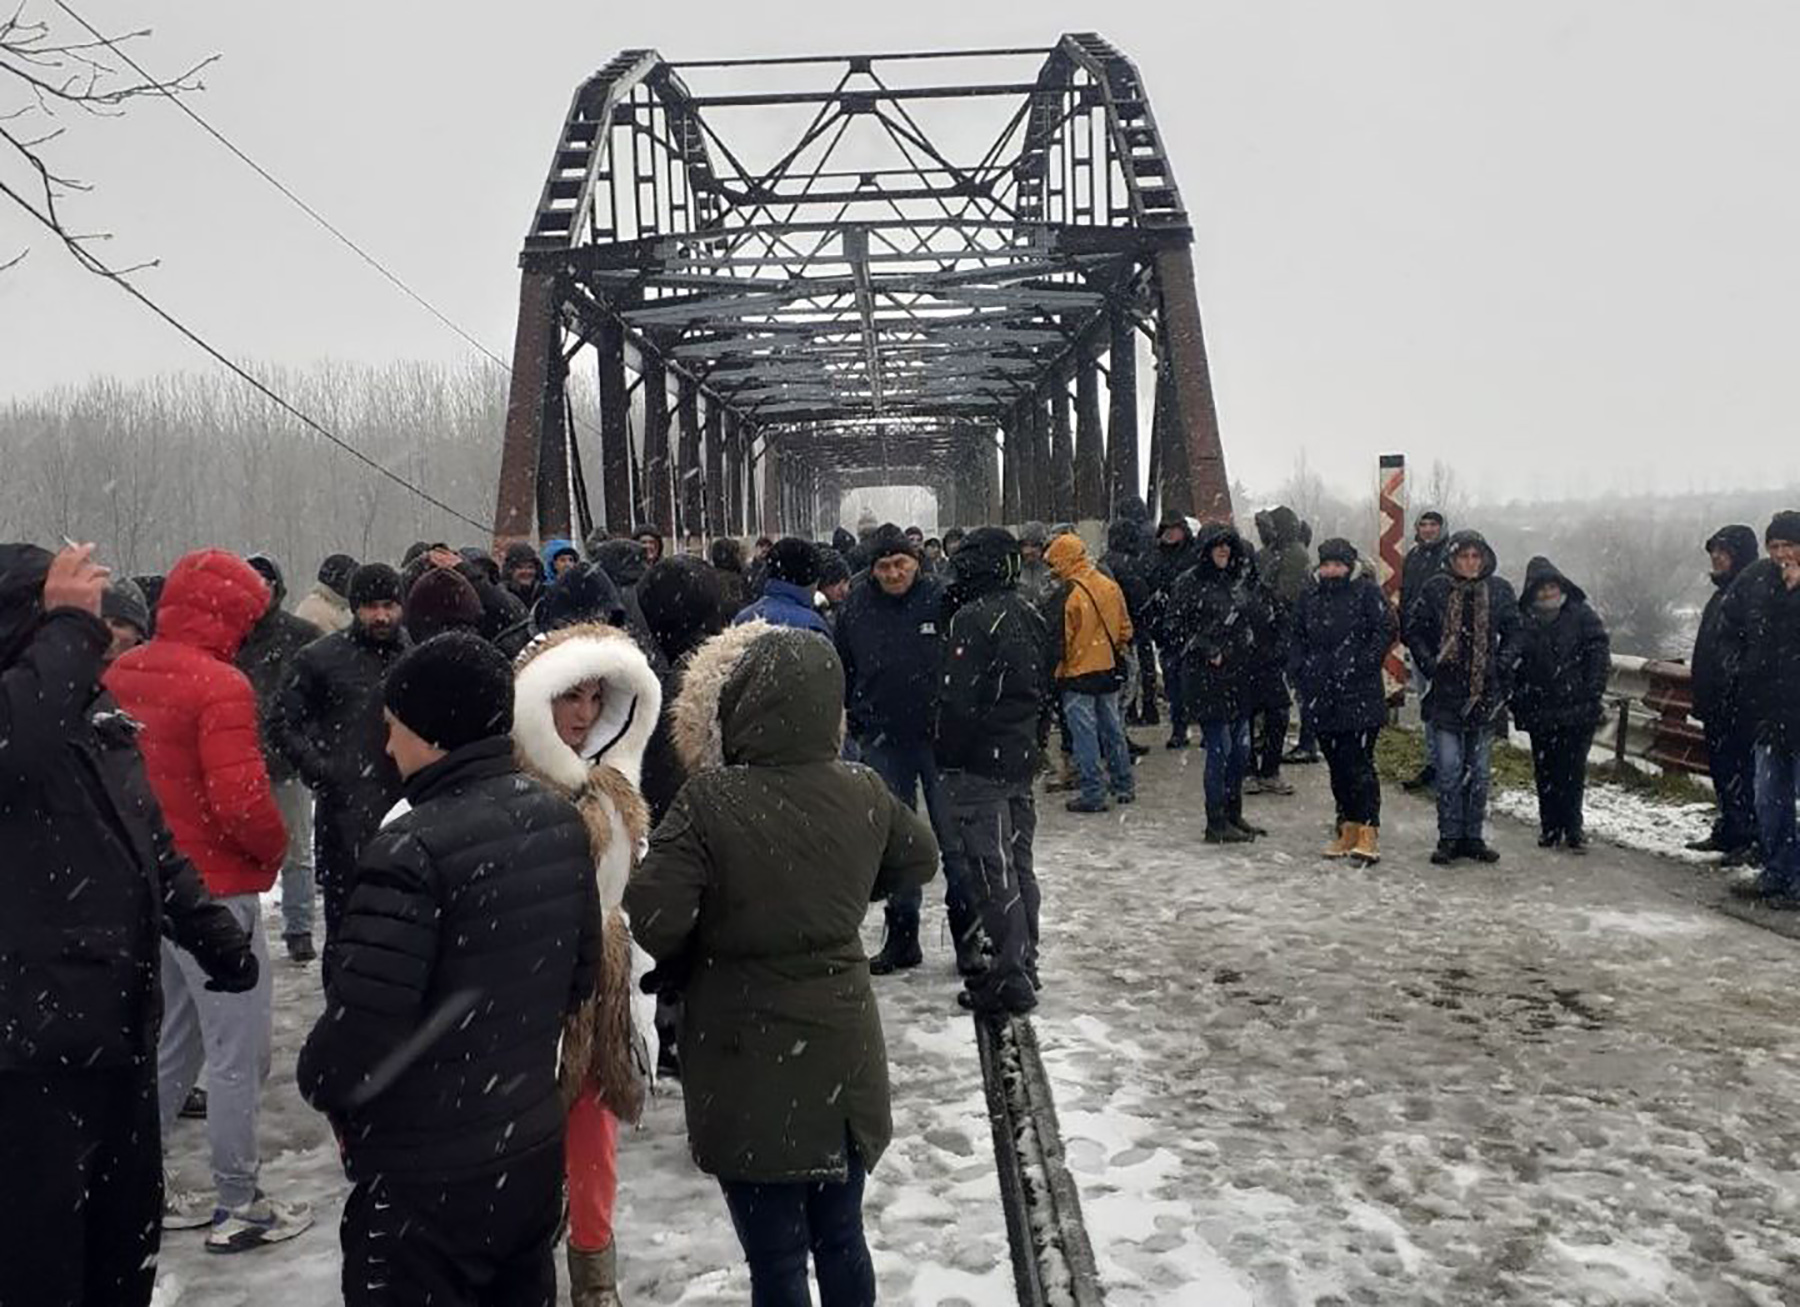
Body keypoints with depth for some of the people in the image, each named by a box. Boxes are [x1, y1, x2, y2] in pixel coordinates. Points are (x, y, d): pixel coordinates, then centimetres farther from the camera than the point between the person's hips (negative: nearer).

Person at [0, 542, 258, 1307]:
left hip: (118, 1034, 9)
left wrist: (218, 942, 15)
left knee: (127, 1240, 22)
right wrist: (69, 625, -30)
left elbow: (157, 849, 21)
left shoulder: (103, 724, 13)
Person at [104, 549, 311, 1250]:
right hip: (214, 890, -8)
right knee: (239, 1050, 3)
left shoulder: (120, 676, 6)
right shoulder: (219, 685, -19)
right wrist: (275, 848, -5)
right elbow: (240, 797, -24)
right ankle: (237, 1207, 12)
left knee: (172, 1041, 21)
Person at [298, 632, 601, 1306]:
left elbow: (361, 1019, -24)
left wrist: (320, 1082, -4)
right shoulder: (560, 818, 0)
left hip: (422, 1178, -7)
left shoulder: (413, 847, -24)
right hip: (534, 1149, 7)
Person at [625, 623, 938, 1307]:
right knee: (840, 1236, 21)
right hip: (846, 1056, 5)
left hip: (751, 1070, -5)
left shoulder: (709, 800, -20)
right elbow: (919, 858, 14)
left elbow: (649, 922, -21)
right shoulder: (862, 791, -5)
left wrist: (689, 967, 0)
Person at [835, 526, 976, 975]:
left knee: (953, 837, 2)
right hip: (883, 741, 3)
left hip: (938, 736, -3)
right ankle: (901, 936, 21)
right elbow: (843, 670, 11)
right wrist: (858, 722, 7)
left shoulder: (941, 599, -9)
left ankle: (967, 933, 15)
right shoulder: (857, 607, 0)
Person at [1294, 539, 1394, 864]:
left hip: (1361, 695, -5)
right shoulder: (1309, 598, 12)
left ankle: (1368, 832, -10)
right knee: (1337, 764, 10)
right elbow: (1298, 639, 19)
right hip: (1324, 697, 6)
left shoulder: (1367, 592, -3)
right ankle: (1348, 829, 19)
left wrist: (1361, 666, -14)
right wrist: (1303, 676, 7)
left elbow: (1386, 631, -7)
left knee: (1359, 761, -11)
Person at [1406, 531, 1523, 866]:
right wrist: (1430, 665, -6)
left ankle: (1473, 837, 16)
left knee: (1479, 769, 7)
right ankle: (1449, 838, 5)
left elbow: (1514, 633, 11)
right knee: (1449, 769, -3)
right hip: (1447, 691, -2)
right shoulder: (1436, 589, -1)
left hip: (1486, 692, 2)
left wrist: (1503, 666, -3)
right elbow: (1416, 633, 6)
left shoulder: (1500, 591, 3)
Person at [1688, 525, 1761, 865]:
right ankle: (1728, 831, 25)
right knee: (1721, 770, 16)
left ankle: (1747, 839, 0)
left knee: (1738, 771, -6)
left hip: (1739, 706, -10)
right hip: (1717, 704, 10)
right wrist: (1702, 700, 22)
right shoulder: (1722, 595, 17)